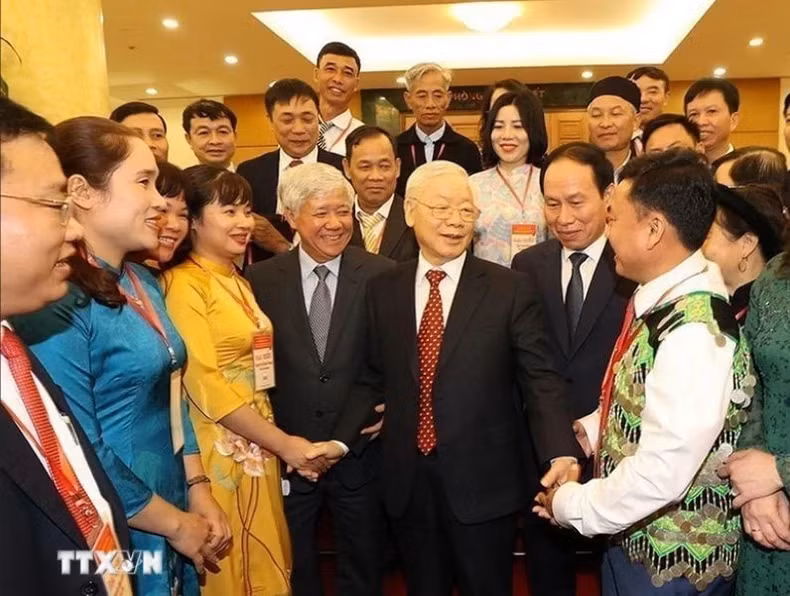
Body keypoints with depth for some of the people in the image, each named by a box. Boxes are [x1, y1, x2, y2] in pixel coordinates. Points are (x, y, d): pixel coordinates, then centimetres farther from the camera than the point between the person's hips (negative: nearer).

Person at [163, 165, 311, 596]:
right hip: (221, 452, -8)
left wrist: (276, 441, 5)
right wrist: (283, 443, -15)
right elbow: (205, 385, -19)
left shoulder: (239, 283, 13)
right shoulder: (182, 284, -14)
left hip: (258, 447, 8)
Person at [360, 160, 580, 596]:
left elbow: (540, 380, -9)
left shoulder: (510, 290, -6)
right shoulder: (383, 289, 3)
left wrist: (562, 453, -21)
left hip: (483, 482, -2)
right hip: (406, 482, 3)